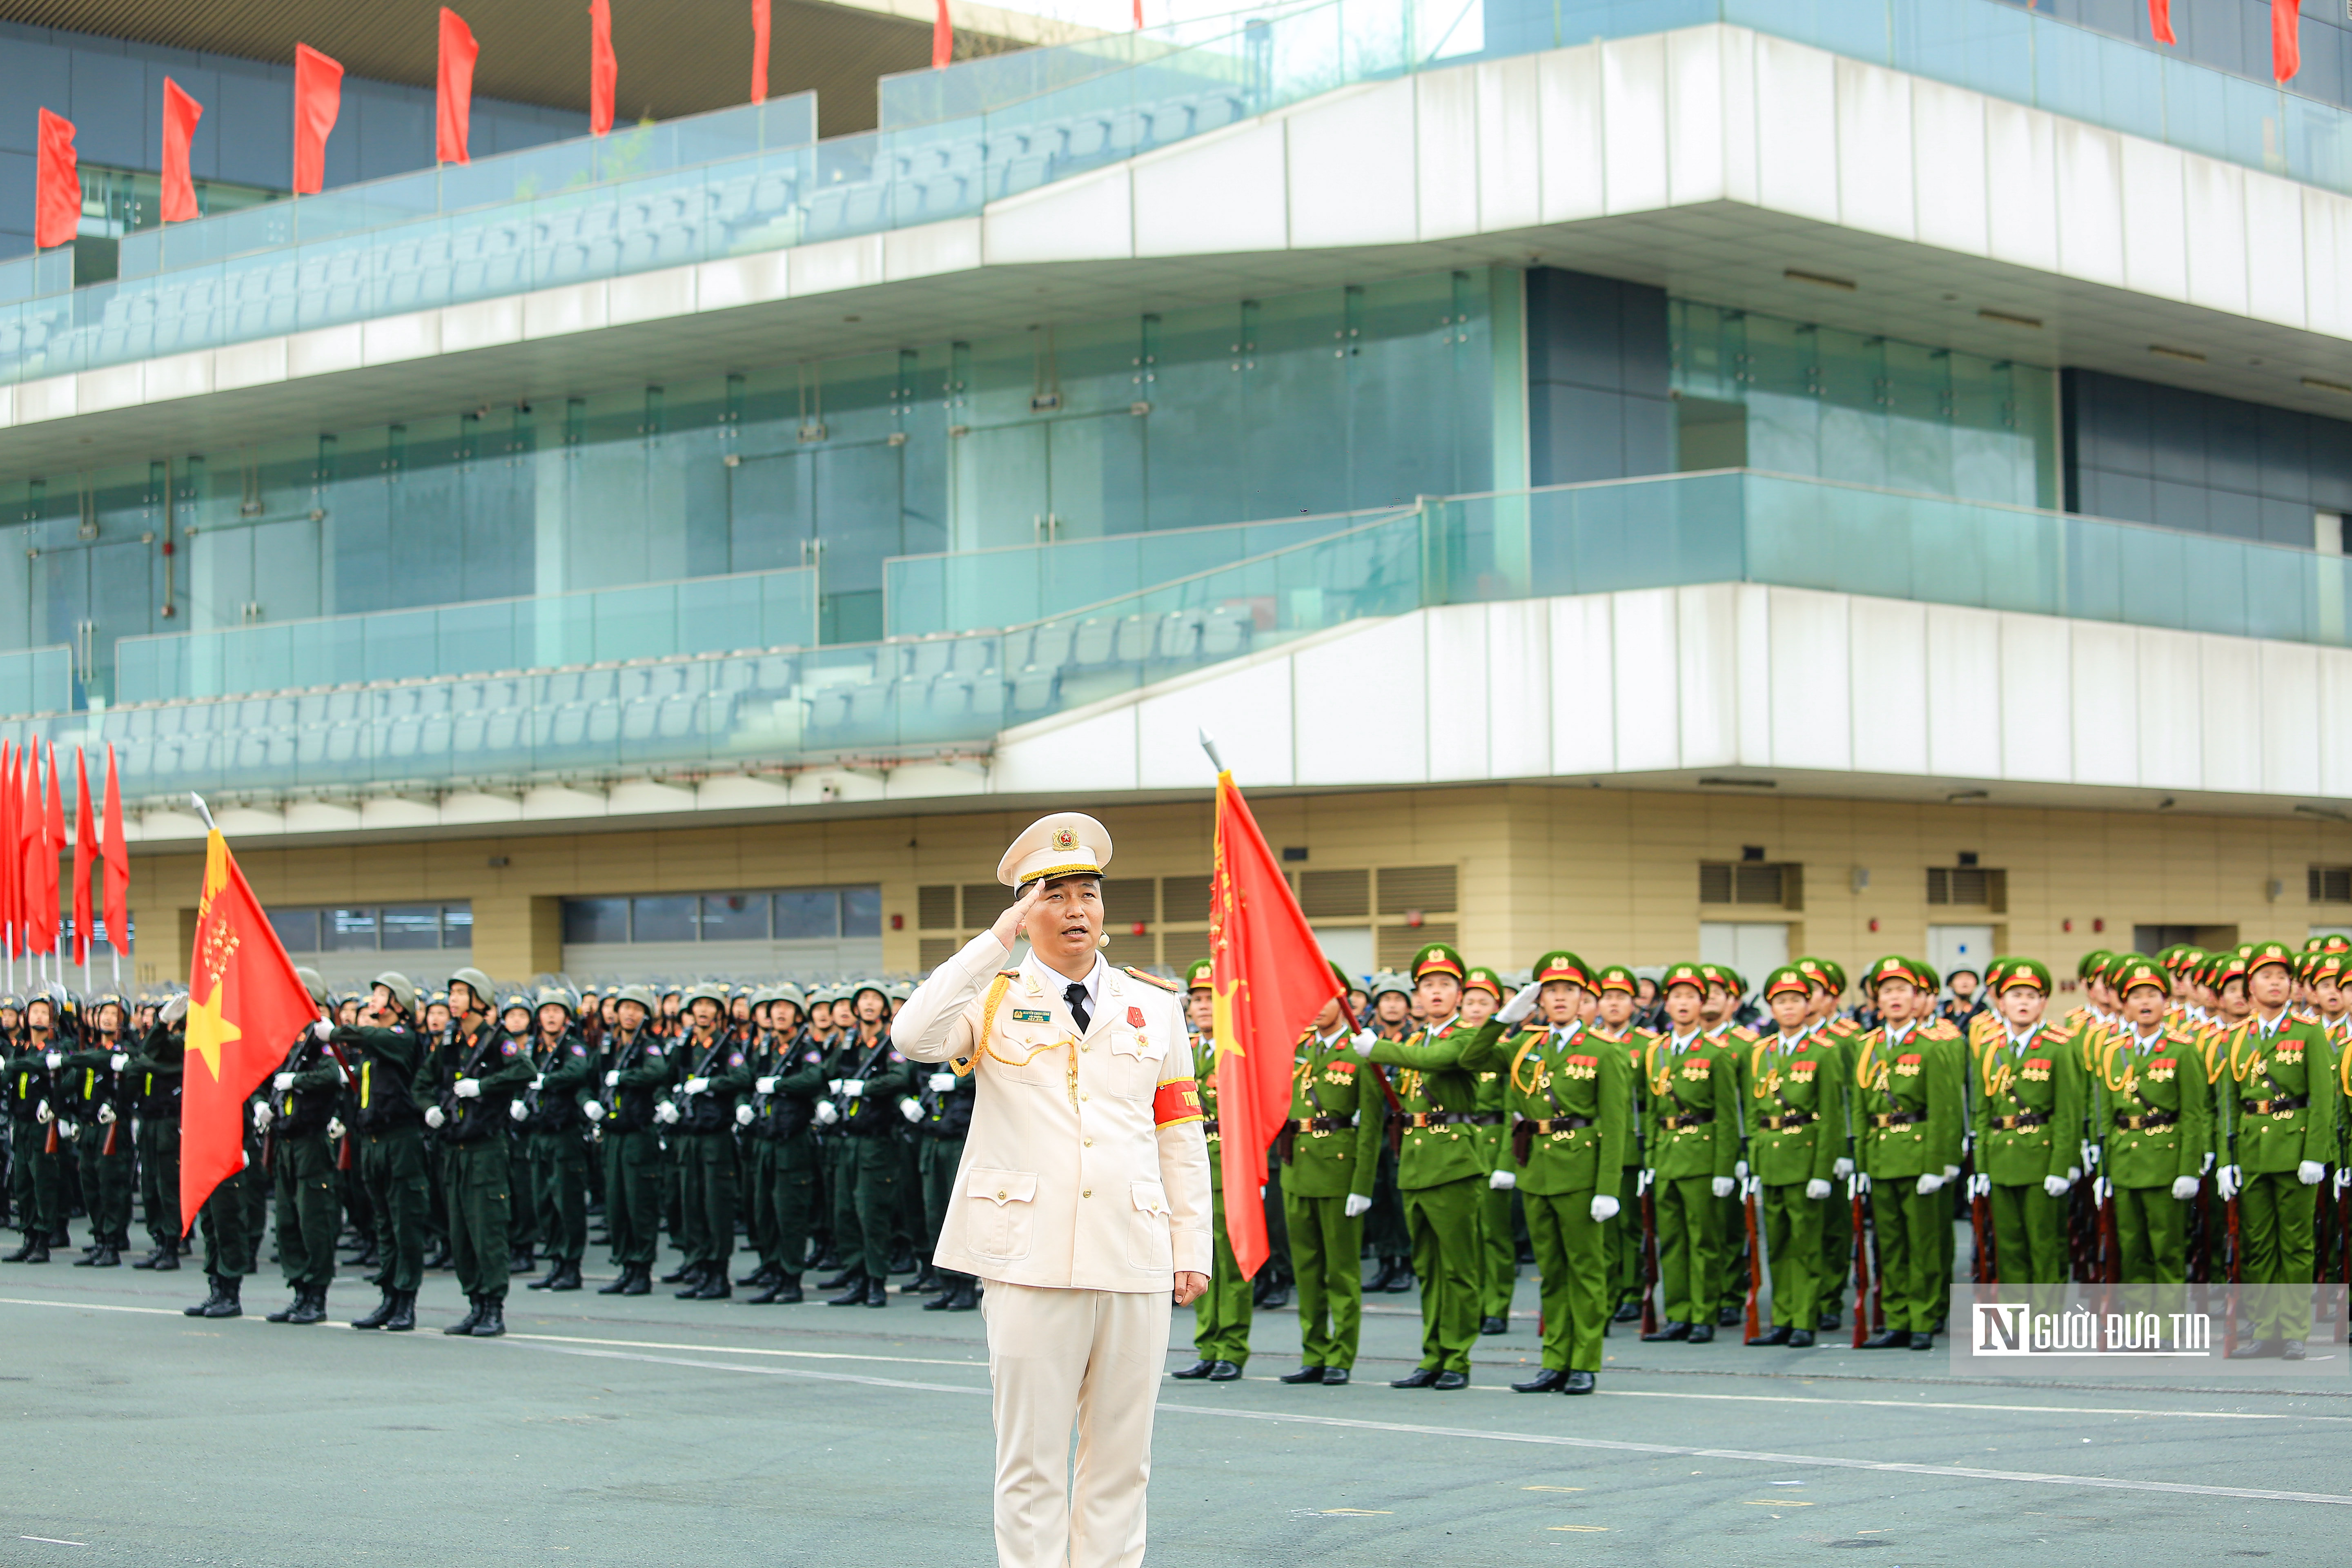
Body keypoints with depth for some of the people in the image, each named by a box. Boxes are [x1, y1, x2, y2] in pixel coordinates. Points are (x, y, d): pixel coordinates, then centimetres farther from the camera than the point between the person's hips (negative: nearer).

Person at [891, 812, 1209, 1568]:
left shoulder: (1154, 1005, 13)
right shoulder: (994, 1000, 4)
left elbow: (1181, 1135, 13)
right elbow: (917, 1037, -17)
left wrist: (1193, 1249, 7)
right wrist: (999, 938, -15)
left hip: (1134, 1260, 3)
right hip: (1031, 1262, -3)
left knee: (1121, 1459, 7)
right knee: (1031, 1459, 0)